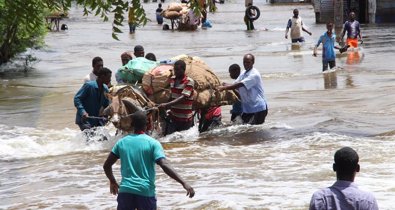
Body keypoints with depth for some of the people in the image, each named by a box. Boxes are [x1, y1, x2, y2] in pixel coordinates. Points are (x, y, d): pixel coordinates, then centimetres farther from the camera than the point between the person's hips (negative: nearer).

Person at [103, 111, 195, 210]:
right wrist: (183, 183, -19)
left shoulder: (122, 142, 7)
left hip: (125, 191, 3)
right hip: (146, 191, -3)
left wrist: (113, 182, 30)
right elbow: (165, 165, -17)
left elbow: (107, 165, 12)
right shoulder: (152, 143, -5)